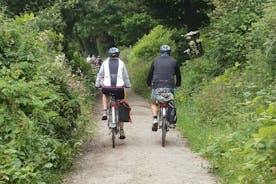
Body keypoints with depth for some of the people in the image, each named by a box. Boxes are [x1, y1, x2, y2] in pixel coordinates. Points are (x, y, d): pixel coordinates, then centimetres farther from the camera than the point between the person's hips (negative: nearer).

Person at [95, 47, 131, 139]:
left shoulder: (105, 62, 10)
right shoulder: (121, 63, 9)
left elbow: (99, 75, 11)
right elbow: (125, 76, 12)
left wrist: (97, 85, 22)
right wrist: (127, 85, 26)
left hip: (107, 87, 0)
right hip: (119, 88, 0)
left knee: (104, 94, 37)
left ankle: (105, 112, 17)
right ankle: (121, 131, 11)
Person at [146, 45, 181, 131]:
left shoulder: (155, 60, 11)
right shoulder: (174, 61, 11)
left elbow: (150, 74, 15)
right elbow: (178, 75, 16)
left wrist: (149, 84, 30)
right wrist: (177, 84, 33)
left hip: (157, 86, 0)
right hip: (170, 86, 0)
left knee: (154, 104, 18)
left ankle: (155, 120, -4)